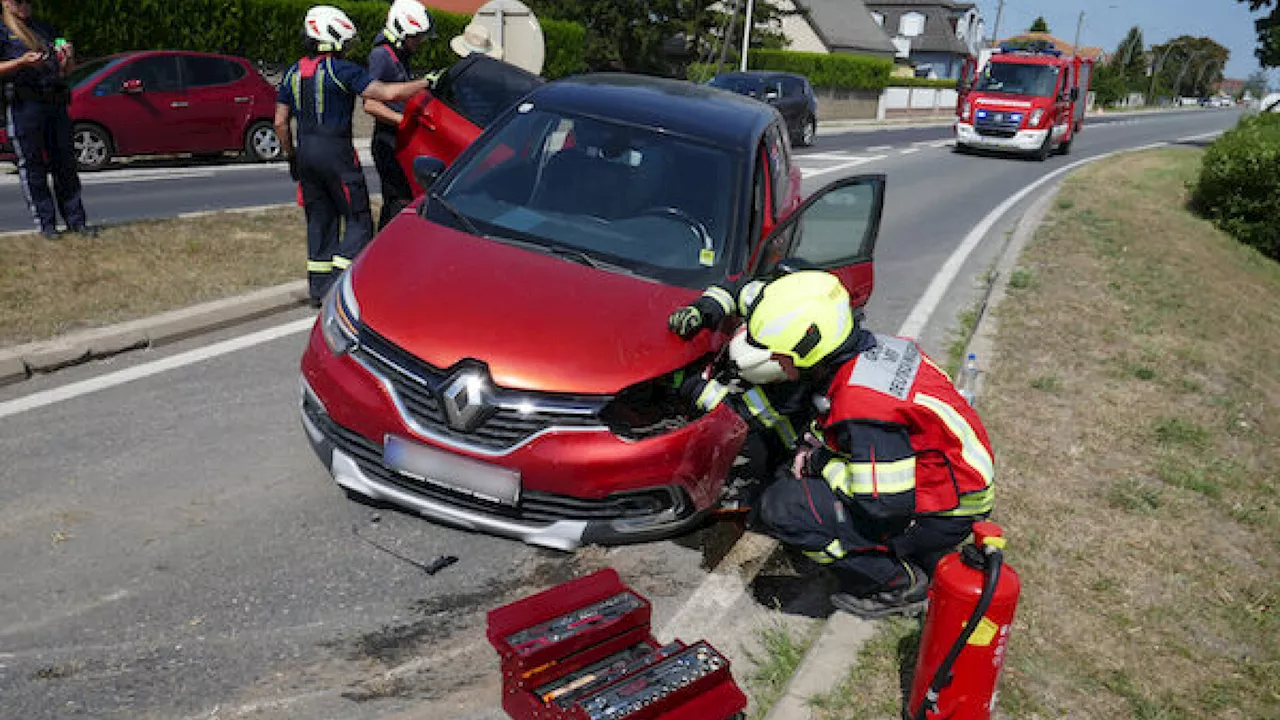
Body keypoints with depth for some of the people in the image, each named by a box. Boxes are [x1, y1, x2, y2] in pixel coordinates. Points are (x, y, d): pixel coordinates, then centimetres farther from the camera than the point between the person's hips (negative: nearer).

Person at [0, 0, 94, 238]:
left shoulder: (46, 30, 23)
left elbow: (68, 69, 21)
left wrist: (68, 56, 0)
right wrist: (22, 62, -18)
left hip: (56, 103, 5)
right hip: (23, 105, -4)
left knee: (65, 164, 3)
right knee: (32, 167, -2)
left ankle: (76, 220, 6)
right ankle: (46, 223, 0)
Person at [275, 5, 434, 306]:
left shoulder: (292, 74, 11)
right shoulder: (341, 70, -10)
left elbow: (280, 123, 12)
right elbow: (386, 93, -17)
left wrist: (292, 157, 22)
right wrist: (425, 83, -9)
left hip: (305, 153, 7)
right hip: (336, 152, -7)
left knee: (319, 219, 15)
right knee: (358, 220, 1)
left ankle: (319, 289, 17)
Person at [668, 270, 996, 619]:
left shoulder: (863, 408, -32)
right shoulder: (855, 345, -4)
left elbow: (884, 506, -29)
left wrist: (824, 464, -15)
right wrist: (709, 307, 2)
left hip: (943, 518, -9)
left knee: (782, 508, -18)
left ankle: (896, 584, -2)